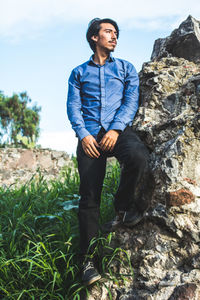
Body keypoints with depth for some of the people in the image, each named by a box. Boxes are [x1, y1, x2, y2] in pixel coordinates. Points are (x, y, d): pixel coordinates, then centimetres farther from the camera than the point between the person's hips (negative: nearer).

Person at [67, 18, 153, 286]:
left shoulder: (126, 68, 19)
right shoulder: (79, 73, 20)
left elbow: (131, 101, 6)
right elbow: (73, 106, 8)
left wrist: (116, 129, -11)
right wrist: (83, 134, -10)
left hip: (119, 130, 0)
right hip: (90, 135, 1)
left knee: (139, 156, -34)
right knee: (89, 195, -10)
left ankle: (124, 209, -8)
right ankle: (88, 258, -3)